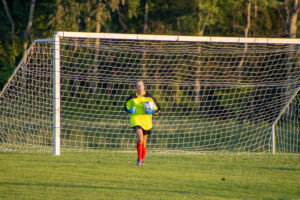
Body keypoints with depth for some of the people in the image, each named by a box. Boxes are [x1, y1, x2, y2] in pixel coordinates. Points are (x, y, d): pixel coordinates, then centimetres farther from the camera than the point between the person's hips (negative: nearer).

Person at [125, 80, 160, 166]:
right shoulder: (132, 98, 0)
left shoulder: (149, 97, 1)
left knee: (144, 141, 9)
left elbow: (157, 108, 8)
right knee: (140, 138, -24)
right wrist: (130, 110, -7)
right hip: (136, 119, -2)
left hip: (146, 120, 2)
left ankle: (142, 159, 25)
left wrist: (151, 111, -12)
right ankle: (139, 158, -18)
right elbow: (126, 107, 15)